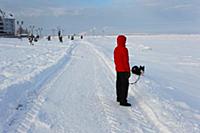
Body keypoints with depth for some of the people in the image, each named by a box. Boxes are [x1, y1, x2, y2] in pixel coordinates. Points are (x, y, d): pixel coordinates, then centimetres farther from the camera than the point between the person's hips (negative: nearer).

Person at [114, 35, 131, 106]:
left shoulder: (116, 49, 6)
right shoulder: (124, 50, -19)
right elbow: (126, 61, -19)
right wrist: (128, 71, -13)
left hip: (118, 69, 9)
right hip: (123, 70, -9)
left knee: (119, 83, 18)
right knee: (125, 85, -5)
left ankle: (119, 98, 31)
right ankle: (123, 101, -4)